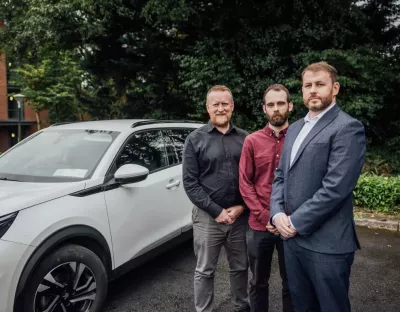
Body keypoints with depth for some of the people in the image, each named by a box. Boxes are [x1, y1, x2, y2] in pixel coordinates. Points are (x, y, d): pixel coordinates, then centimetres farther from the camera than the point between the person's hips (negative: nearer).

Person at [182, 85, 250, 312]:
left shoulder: (245, 138, 4)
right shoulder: (195, 139, -2)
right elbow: (190, 182, -6)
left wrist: (242, 207, -8)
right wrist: (217, 211, -12)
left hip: (240, 216, 2)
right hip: (208, 217, -2)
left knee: (240, 267, 17)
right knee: (205, 271, 10)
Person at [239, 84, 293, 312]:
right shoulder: (252, 141, 2)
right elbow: (245, 183, -1)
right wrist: (265, 216, -10)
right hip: (259, 226, 1)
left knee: (292, 282, 14)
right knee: (259, 281, 16)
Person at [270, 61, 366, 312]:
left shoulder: (347, 128, -11)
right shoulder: (295, 128, 14)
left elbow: (335, 188, -20)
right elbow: (281, 176, 13)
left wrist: (295, 222, -15)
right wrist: (278, 214, -3)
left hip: (326, 243, -7)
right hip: (292, 237, 7)